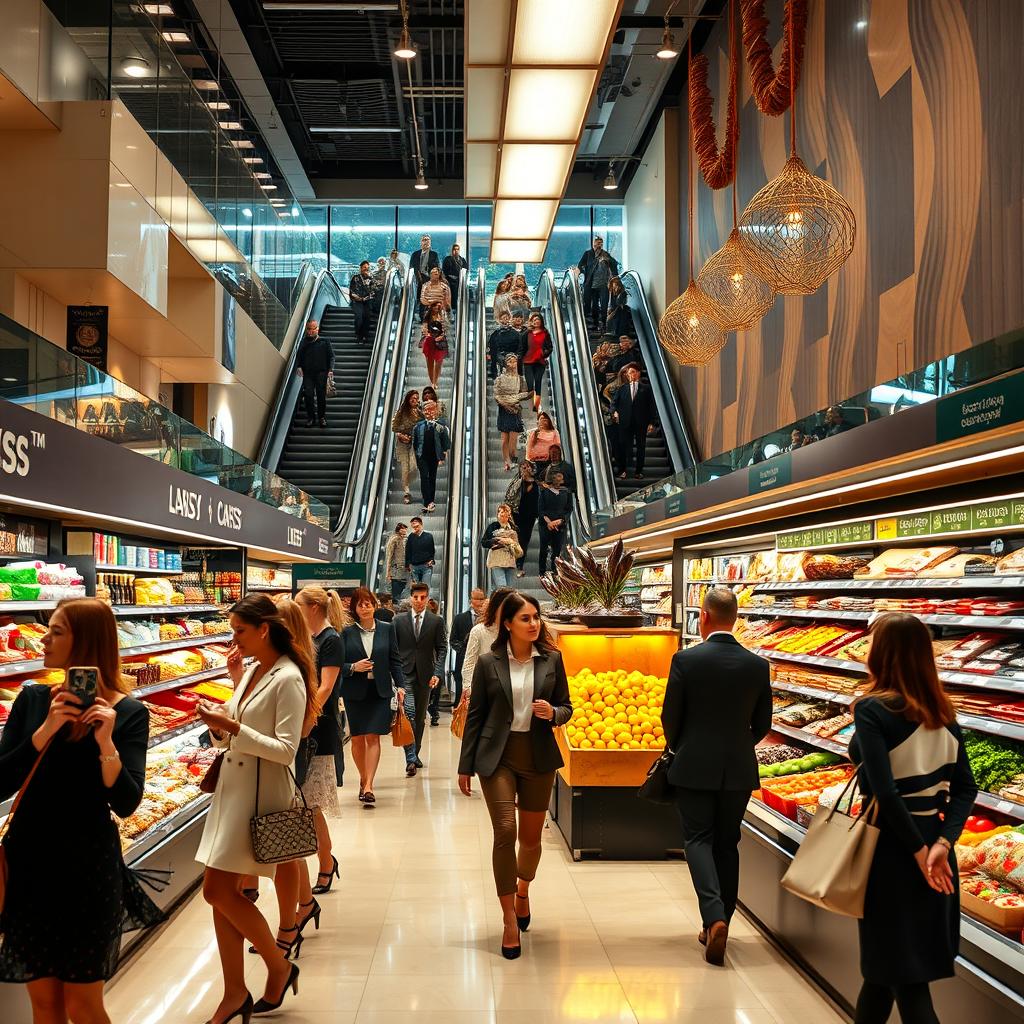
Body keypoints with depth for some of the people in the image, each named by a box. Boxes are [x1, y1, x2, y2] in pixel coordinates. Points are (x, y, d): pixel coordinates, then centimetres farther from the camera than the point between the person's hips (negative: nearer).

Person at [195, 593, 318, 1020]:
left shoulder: (287, 679, -15)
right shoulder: (251, 671, 10)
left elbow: (285, 749, -19)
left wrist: (233, 728, -23)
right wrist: (219, 728, -3)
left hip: (261, 792, -8)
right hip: (232, 786, 8)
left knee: (219, 891, -6)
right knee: (223, 893, 9)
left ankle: (279, 966, 14)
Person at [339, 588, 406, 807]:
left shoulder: (387, 629, 4)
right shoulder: (347, 633, 1)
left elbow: (394, 660, 5)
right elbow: (339, 665, 2)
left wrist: (400, 685, -3)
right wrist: (353, 667, -17)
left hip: (379, 691, -1)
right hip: (354, 692, 1)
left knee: (373, 737, -8)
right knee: (357, 738, 6)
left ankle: (368, 786, -10)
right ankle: (363, 778, 25)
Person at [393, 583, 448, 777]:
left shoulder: (437, 621, 3)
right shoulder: (399, 620, 4)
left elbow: (442, 649, 2)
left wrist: (437, 672, -9)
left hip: (425, 675, 2)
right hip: (404, 674, -2)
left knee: (420, 717, 11)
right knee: (408, 713, -14)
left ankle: (415, 754, 25)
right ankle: (410, 758, -15)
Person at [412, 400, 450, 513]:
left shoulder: (440, 426, 0)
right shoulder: (418, 426, 4)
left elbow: (446, 442, 1)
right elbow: (414, 442, 10)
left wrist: (442, 457, -3)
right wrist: (416, 454, 6)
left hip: (434, 456, 0)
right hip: (422, 456, 0)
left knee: (432, 478, 8)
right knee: (424, 477, -10)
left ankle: (430, 502, 17)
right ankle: (428, 502, -13)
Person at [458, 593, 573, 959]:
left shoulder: (551, 659, 1)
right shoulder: (489, 662, -3)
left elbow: (566, 707, 8)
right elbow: (475, 715, 2)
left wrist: (553, 713, -16)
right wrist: (465, 766, 2)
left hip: (539, 757, 2)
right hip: (498, 756, -2)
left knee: (531, 835, 13)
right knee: (504, 831, -11)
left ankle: (523, 890, 42)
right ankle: (510, 918, 2)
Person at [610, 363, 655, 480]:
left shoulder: (646, 388, 9)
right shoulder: (622, 388, 14)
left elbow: (651, 406, 5)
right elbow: (614, 402, 11)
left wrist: (650, 422, -2)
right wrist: (615, 411, -11)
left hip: (641, 423, -1)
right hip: (626, 422, 1)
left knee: (641, 447, 4)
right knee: (624, 447, -1)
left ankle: (639, 471, 11)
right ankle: (623, 470, 6)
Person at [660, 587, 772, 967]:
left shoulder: (686, 660, -13)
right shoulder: (757, 665, -3)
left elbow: (670, 716, -6)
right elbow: (762, 723, 5)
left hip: (694, 766, -3)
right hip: (738, 769, 3)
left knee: (698, 839, 6)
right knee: (727, 844, 14)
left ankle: (714, 917, -12)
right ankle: (717, 926, 20)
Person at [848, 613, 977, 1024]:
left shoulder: (871, 709, -16)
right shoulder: (942, 712, 5)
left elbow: (885, 792, -21)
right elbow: (965, 787, 2)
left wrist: (919, 850, -13)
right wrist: (942, 842, -6)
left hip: (894, 847, -7)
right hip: (932, 840, 7)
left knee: (904, 975, 4)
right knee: (885, 963, 22)